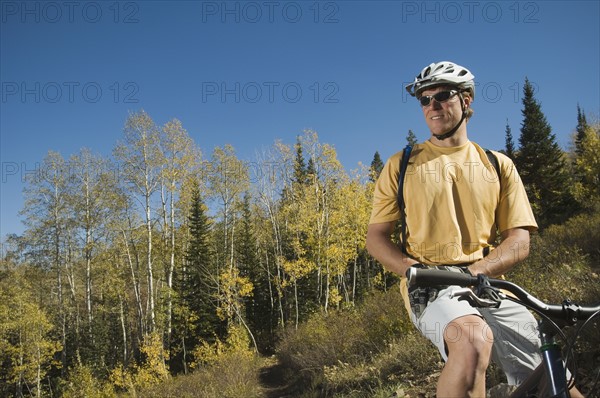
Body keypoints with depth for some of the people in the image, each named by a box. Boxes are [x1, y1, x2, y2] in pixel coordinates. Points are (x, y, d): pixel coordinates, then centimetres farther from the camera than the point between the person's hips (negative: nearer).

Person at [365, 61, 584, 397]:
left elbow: (519, 240, 5)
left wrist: (475, 271, -14)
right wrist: (414, 269, -13)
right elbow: (377, 237, 7)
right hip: (429, 287, -2)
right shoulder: (401, 165, 9)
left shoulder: (498, 165, 13)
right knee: (473, 339, -35)